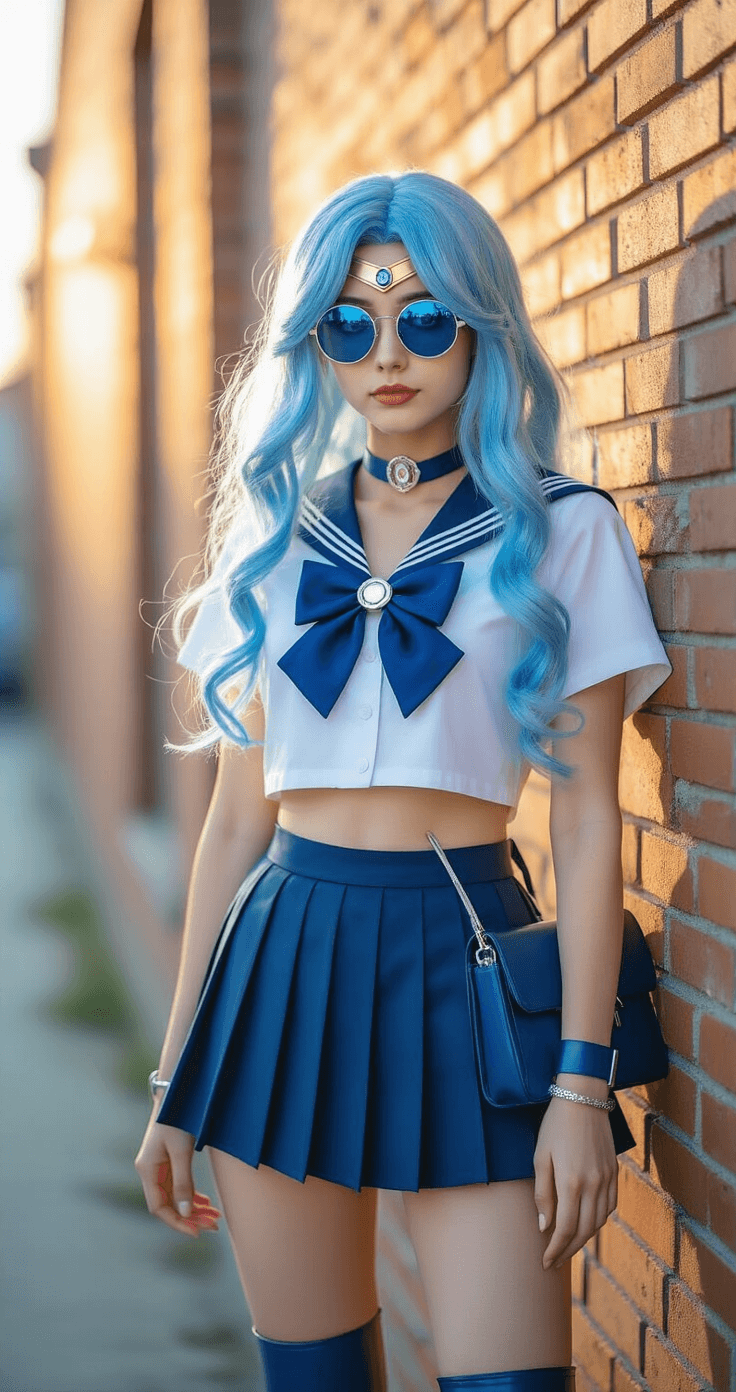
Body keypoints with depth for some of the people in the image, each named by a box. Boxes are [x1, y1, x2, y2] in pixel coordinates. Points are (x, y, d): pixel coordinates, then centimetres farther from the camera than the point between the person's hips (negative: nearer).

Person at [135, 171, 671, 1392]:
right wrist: (178, 1083, 11)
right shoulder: (276, 539, 10)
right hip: (284, 963, 3)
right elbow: (237, 816, 12)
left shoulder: (560, 532, 0)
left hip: (463, 964, -3)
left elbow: (588, 823, -2)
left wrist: (583, 1083, -9)